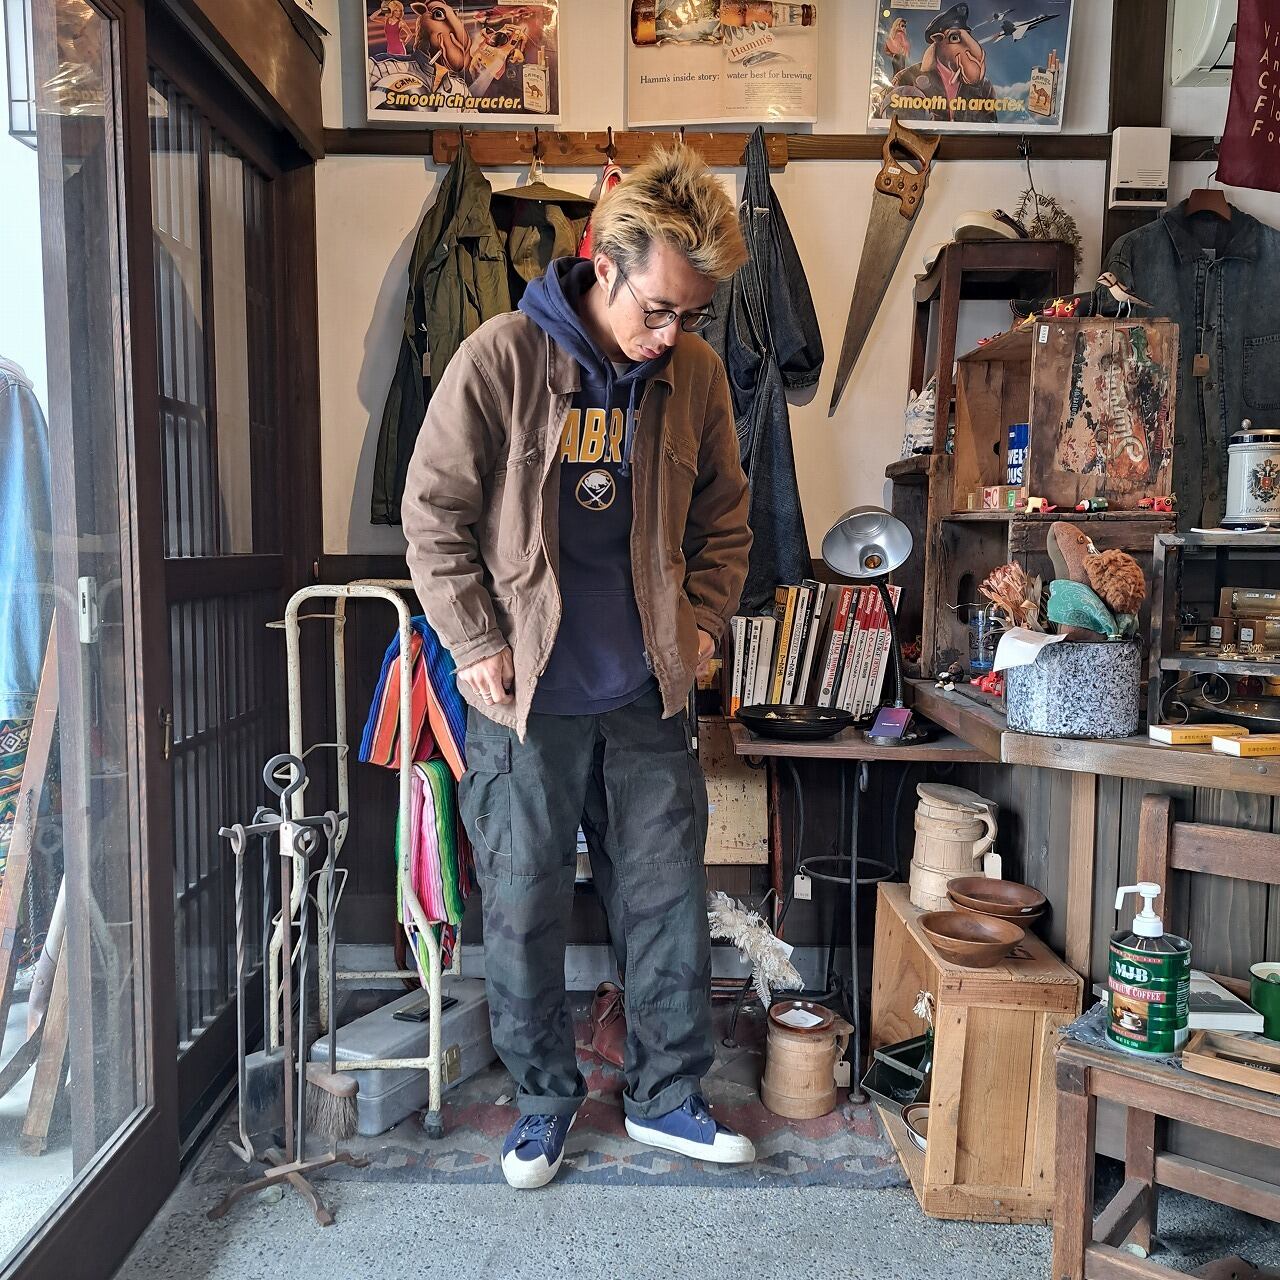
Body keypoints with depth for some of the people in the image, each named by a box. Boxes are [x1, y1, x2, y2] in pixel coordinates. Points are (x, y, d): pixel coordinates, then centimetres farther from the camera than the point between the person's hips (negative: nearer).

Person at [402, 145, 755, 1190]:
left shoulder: (697, 375, 3)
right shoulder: (500, 359, -9)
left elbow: (723, 517, 14)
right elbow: (435, 512, -5)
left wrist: (702, 623, 4)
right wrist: (477, 644, -9)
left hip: (650, 696, 3)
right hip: (525, 698, -3)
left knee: (669, 904, 11)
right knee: (526, 911, 8)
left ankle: (667, 1097, 31)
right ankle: (545, 1100, 31)